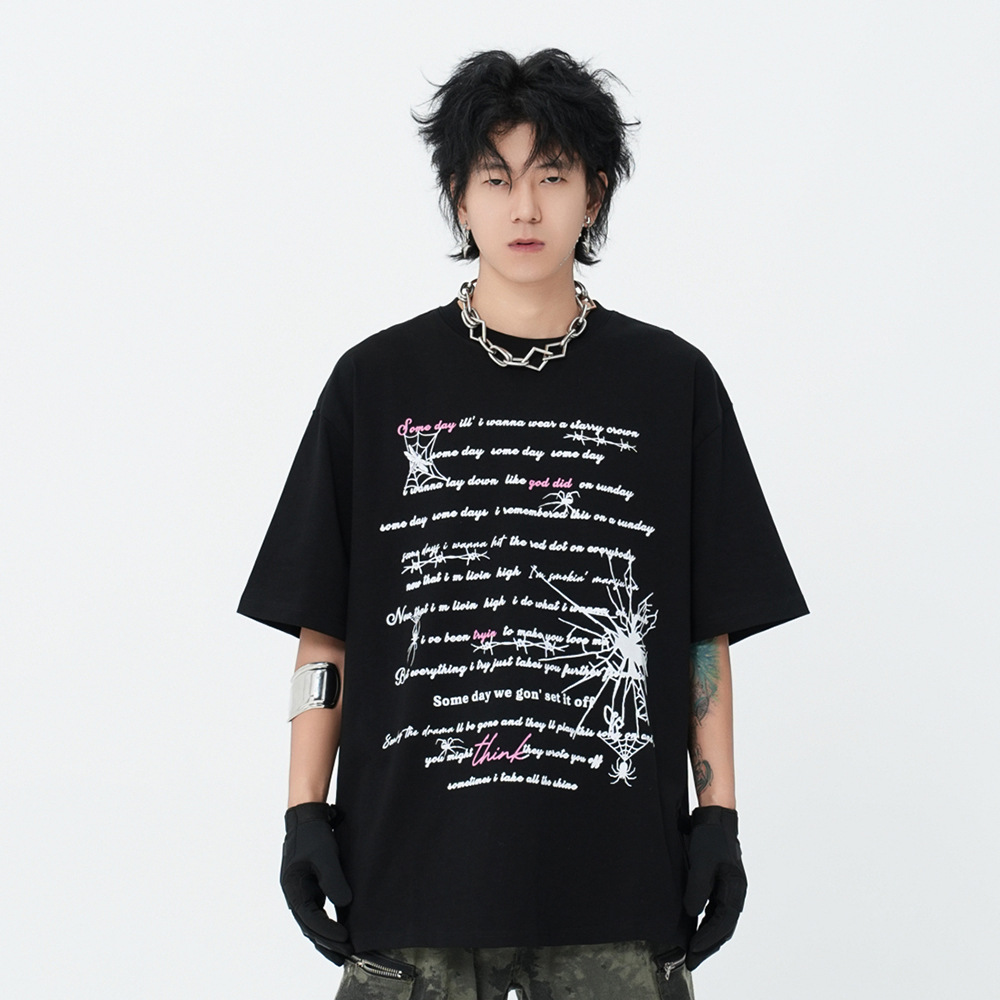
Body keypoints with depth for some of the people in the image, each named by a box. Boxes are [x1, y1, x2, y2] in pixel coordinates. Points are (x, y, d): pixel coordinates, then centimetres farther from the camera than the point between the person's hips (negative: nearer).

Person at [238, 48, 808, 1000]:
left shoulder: (672, 384, 6)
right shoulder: (377, 383, 5)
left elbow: (707, 632, 8)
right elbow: (322, 627, 6)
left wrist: (718, 814, 3)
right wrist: (305, 812, 1)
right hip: (413, 871, 0)